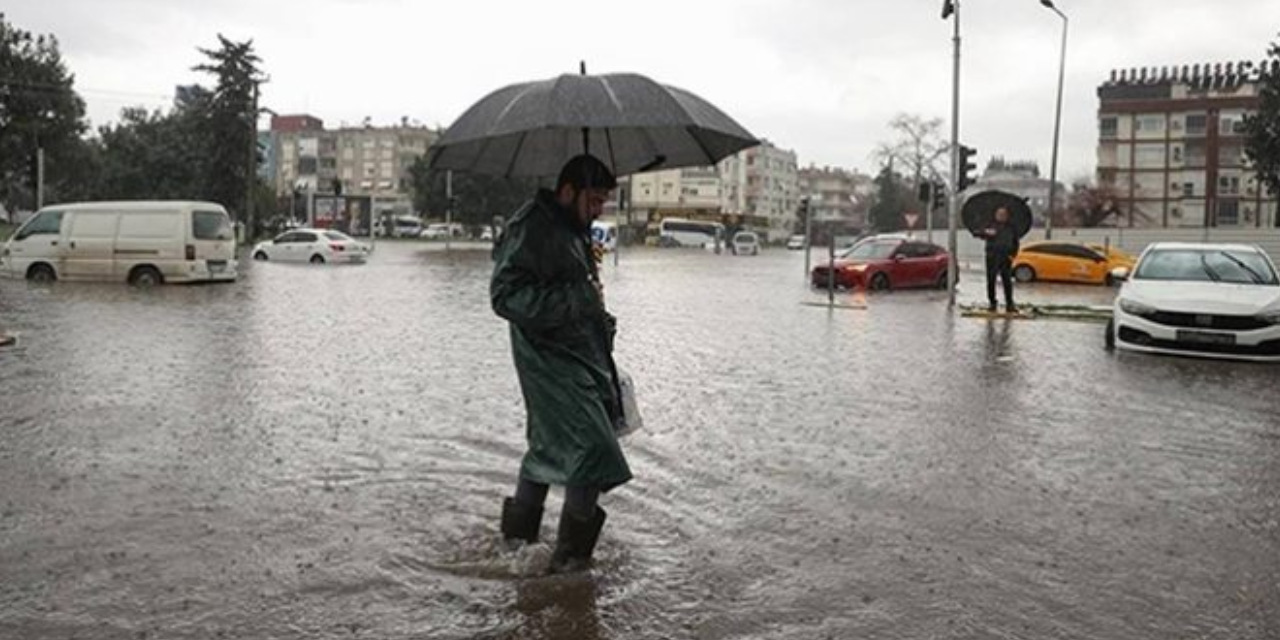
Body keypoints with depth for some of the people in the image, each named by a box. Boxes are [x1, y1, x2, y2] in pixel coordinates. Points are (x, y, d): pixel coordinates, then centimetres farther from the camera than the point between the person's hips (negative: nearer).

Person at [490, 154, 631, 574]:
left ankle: (519, 527, 35)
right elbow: (505, 296, -24)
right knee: (592, 449, -11)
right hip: (550, 361, -10)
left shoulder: (574, 229, 15)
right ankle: (571, 555, 2)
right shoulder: (530, 228, -16)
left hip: (581, 355, 10)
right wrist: (577, 297, -25)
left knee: (551, 444, 19)